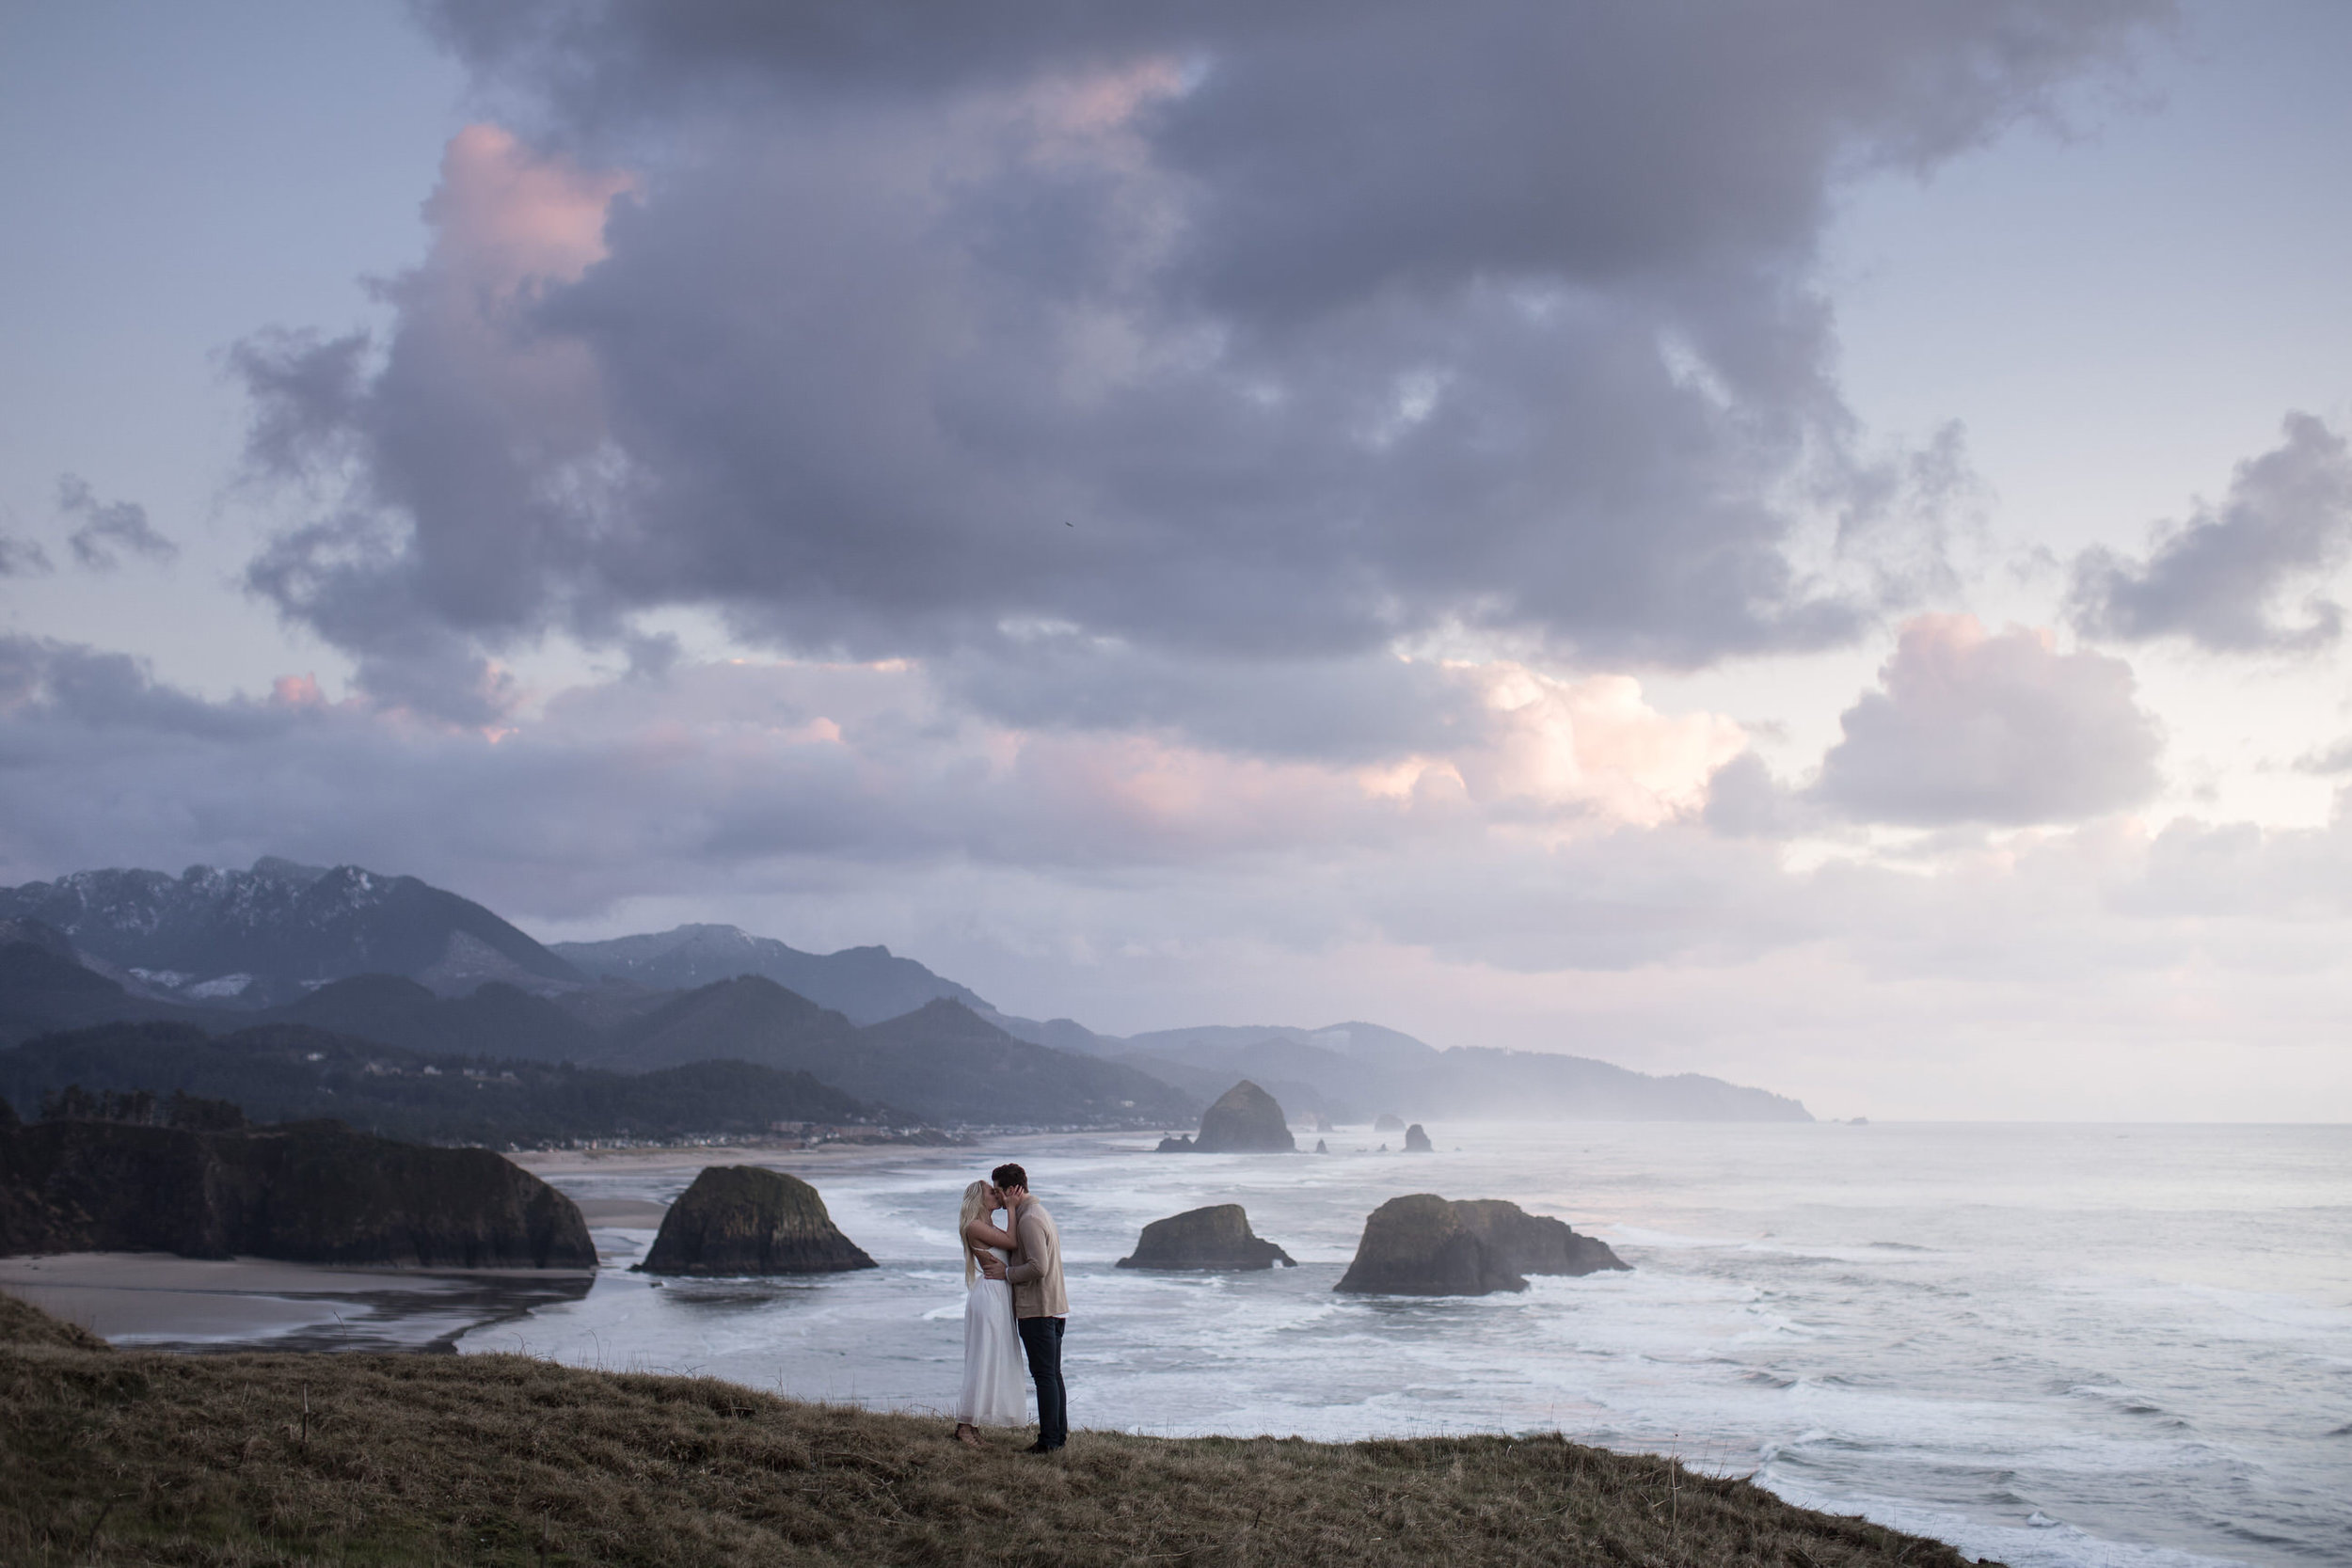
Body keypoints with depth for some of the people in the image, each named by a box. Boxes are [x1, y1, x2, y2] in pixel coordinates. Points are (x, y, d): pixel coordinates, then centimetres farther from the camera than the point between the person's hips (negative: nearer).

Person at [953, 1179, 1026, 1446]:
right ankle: (965, 1425, -4)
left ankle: (972, 1425, 12)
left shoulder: (989, 1227, 19)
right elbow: (1013, 1243, -15)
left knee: (995, 1361, 9)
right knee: (984, 1360, -8)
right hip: (989, 1295, -10)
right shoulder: (974, 1226, -10)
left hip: (1001, 1297, 10)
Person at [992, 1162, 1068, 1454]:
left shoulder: (1029, 1219, -15)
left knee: (1044, 1375, -8)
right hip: (1055, 1307, 10)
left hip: (1037, 1309, -10)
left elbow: (1038, 1267, -23)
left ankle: (1049, 1441, -7)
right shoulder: (1042, 1213, 18)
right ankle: (1059, 1434, 16)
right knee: (1053, 1374, 13)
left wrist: (1006, 1272, -11)